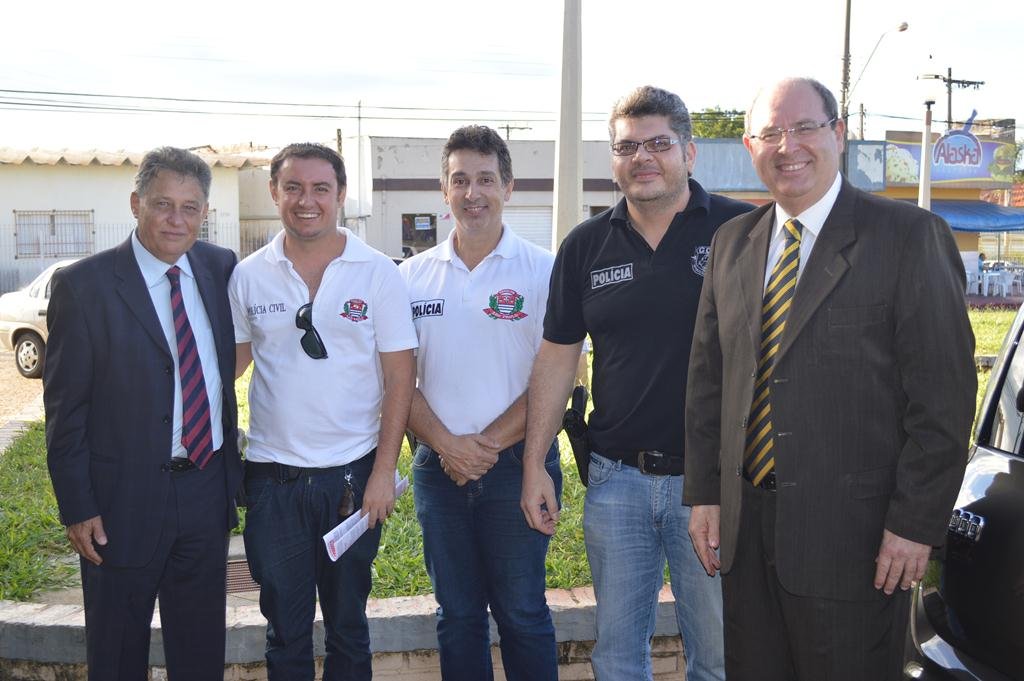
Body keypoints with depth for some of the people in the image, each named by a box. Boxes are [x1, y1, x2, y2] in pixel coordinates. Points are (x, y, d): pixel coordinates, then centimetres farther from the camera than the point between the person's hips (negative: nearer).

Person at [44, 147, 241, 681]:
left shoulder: (221, 267, 2)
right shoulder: (82, 285, -11)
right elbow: (64, 406, -9)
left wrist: (234, 465, 9)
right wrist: (77, 507, -10)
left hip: (208, 491, 4)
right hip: (124, 501, -3)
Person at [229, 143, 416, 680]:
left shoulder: (377, 273, -4)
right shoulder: (248, 276, 1)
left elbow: (399, 377, -5)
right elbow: (234, 357, 11)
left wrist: (384, 470, -9)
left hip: (353, 474, -1)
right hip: (273, 475, 1)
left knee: (347, 625, 15)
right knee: (285, 627, 14)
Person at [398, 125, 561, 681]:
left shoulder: (542, 271, -4)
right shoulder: (414, 275, 6)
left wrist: (489, 443, -13)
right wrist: (446, 445, -10)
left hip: (517, 465, -3)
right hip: (439, 467, 3)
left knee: (521, 611, 6)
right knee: (456, 613, 14)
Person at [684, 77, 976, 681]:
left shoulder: (910, 236, -8)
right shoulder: (732, 242, 9)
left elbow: (944, 396, -10)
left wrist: (916, 524, -12)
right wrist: (704, 493, 7)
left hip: (853, 533, -5)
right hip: (744, 525, 5)